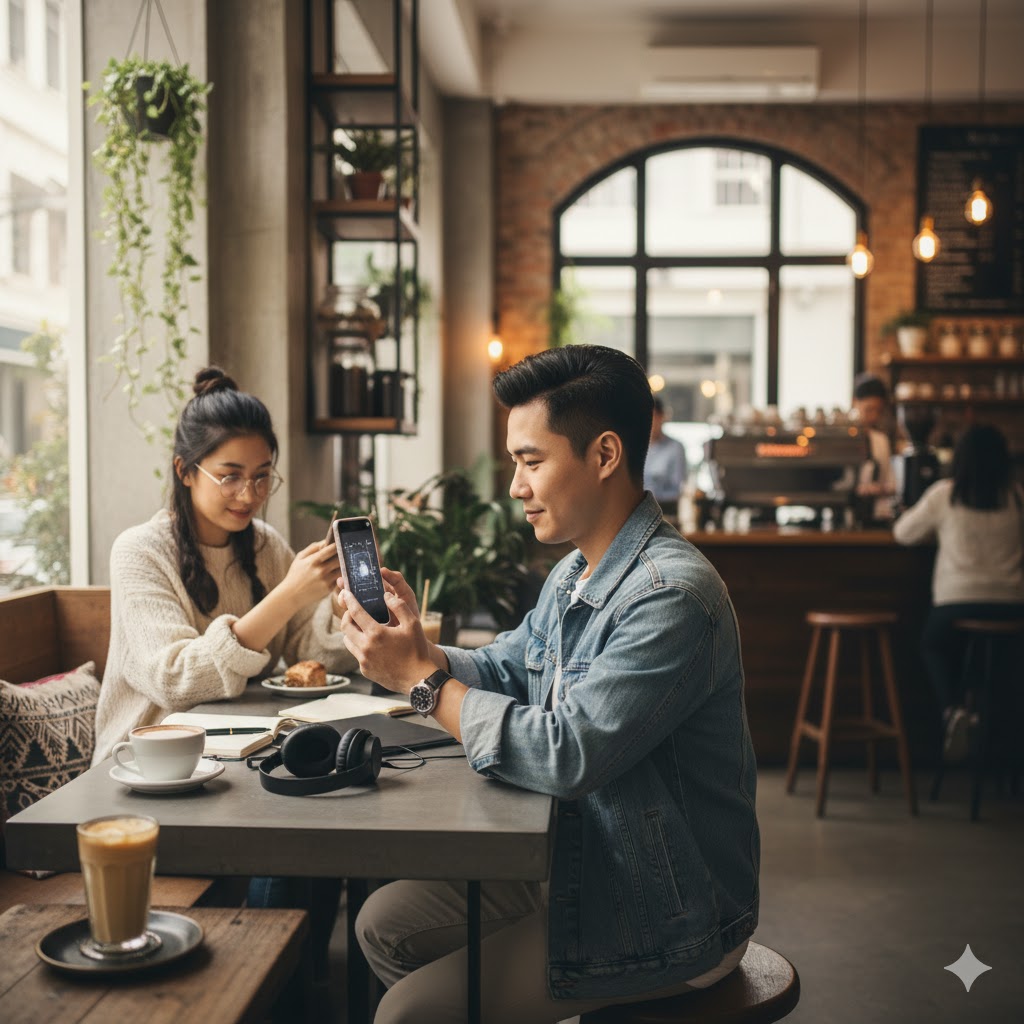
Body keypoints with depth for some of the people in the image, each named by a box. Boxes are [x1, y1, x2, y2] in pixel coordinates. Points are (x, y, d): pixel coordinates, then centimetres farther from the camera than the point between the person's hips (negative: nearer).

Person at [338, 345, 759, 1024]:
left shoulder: (672, 595, -27)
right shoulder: (573, 576, 7)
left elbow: (564, 756, -30)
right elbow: (503, 672, 15)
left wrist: (421, 677, -20)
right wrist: (420, 646, -6)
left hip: (665, 920, -9)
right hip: (575, 867, 9)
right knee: (386, 922, 11)